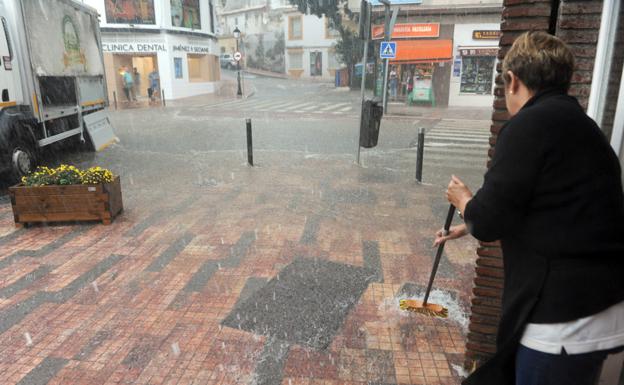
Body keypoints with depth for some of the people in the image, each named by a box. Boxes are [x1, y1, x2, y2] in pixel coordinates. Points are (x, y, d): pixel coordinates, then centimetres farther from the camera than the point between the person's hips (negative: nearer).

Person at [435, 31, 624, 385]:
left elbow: (488, 221, -17)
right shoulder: (578, 124, 13)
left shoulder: (530, 125, -17)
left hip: (566, 321, -8)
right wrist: (468, 226, 35)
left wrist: (465, 201, 6)